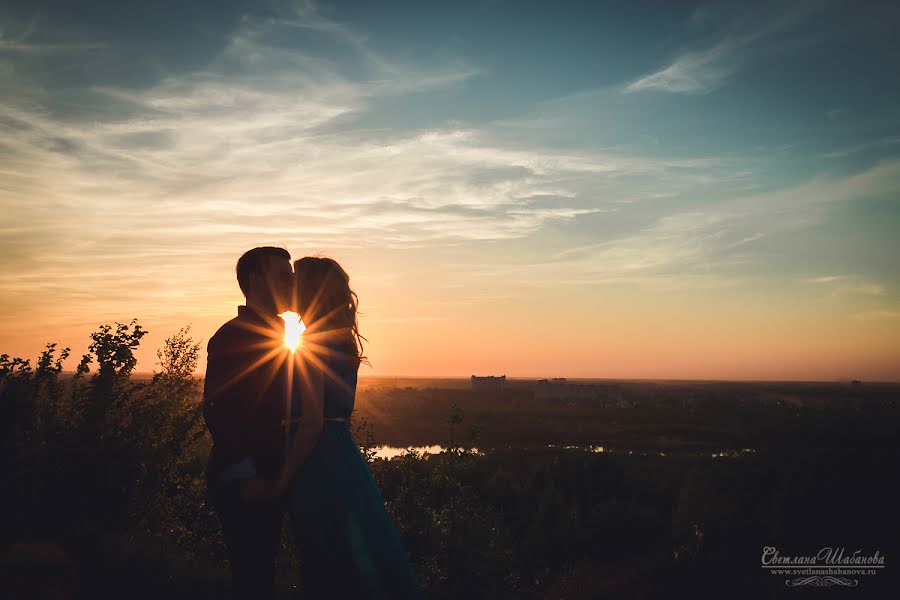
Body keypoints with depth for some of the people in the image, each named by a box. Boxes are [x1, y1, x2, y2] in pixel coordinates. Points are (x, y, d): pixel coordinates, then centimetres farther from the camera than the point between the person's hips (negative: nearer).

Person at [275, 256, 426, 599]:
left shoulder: (313, 343, -14)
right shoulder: (344, 341, 11)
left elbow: (312, 423, -20)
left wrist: (281, 481, -13)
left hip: (320, 469, -8)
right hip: (343, 458, 8)